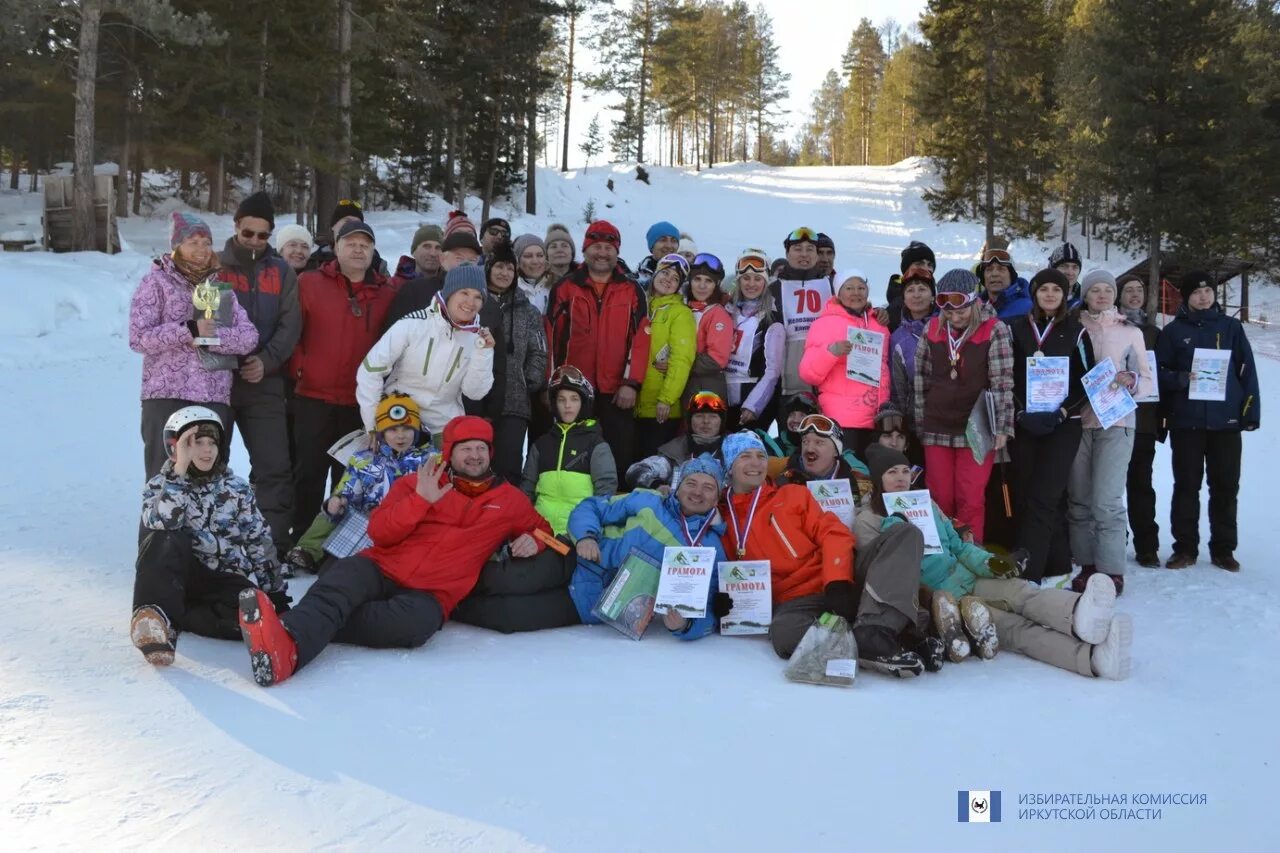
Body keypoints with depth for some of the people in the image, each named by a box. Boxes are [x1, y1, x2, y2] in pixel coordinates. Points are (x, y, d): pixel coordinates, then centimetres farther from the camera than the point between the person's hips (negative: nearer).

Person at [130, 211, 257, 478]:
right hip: (167, 398, -4)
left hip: (216, 399, 4)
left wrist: (209, 335, -11)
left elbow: (249, 337, 3)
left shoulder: (220, 286, 15)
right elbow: (139, 337, -7)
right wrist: (188, 330, -17)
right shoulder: (157, 282, 4)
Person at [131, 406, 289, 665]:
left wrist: (277, 594, 2)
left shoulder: (237, 489, 8)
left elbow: (260, 544, 8)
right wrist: (180, 469, -26)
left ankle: (167, 621, -28)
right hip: (177, 576, -1)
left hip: (224, 580, 1)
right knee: (167, 540, -32)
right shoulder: (159, 485, 3)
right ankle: (155, 613, -43)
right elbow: (161, 523, -21)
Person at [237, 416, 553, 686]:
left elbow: (541, 528, 30)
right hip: (381, 568, 1)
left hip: (430, 593, -1)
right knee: (342, 580, -36)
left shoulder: (510, 499, 15)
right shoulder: (417, 482, 13)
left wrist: (533, 540, 4)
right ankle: (287, 644, -61)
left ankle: (314, 624, -44)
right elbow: (379, 533, 4)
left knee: (416, 622, -39)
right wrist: (420, 500, -12)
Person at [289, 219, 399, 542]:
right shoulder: (310, 283, 1)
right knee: (309, 472, 4)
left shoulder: (388, 293, 5)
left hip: (363, 402, 2)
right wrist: (297, 367, -8)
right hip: (313, 397, -2)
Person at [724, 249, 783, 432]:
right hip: (725, 398, 5)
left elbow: (772, 371, -10)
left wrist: (752, 407, -17)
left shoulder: (772, 322, -6)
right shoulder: (727, 311, 10)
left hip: (756, 400, -5)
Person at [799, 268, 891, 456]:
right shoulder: (826, 323, 0)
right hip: (842, 421, -5)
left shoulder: (880, 325, 16)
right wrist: (830, 351, -23)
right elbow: (808, 374, -6)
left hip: (878, 421, 5)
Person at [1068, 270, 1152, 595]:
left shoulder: (1130, 332, 8)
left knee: (1106, 500, -9)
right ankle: (1087, 565, 15)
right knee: (1079, 499, 4)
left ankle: (1112, 571, -1)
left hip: (1115, 422, -2)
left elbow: (1147, 380, 8)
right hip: (1078, 420, 2)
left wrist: (1131, 382, -14)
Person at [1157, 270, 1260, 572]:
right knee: (1186, 485, 4)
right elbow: (1161, 372, 2)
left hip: (1226, 420, 1)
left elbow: (1247, 371, 6)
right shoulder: (1173, 331, 5)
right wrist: (1182, 378, -18)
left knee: (1225, 486, 6)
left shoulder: (1231, 327, 8)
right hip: (1186, 421, -1)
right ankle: (1185, 547, 12)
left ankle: (1223, 549, 16)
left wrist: (1251, 412, 0)